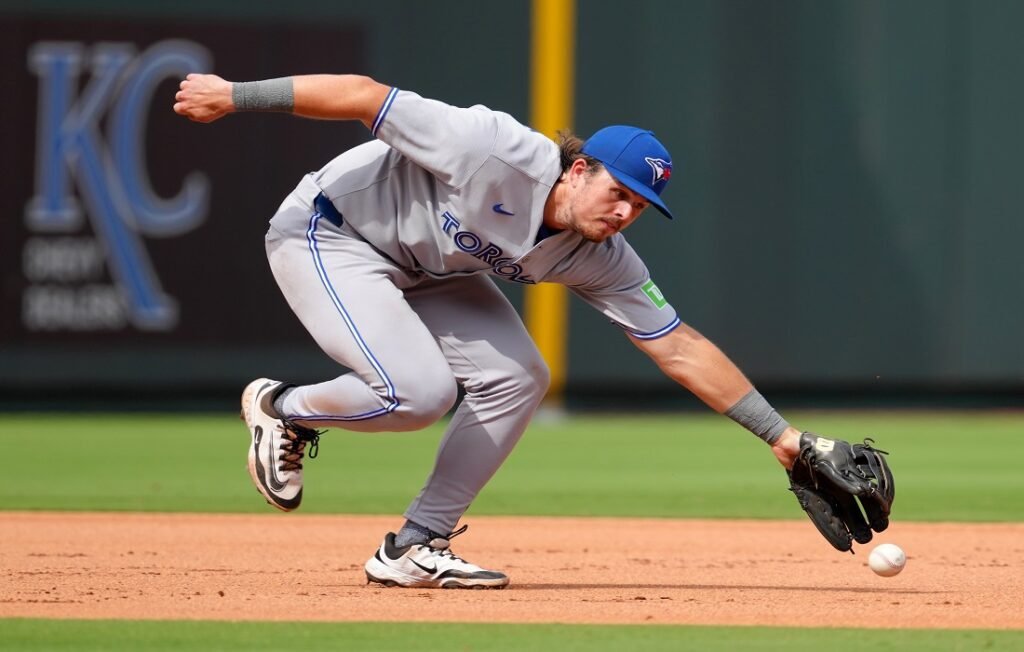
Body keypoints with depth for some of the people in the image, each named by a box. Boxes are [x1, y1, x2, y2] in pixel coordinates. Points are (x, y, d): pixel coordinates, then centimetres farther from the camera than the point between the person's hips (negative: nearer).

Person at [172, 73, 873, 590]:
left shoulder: (601, 259, -12)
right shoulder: (503, 154, -33)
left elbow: (681, 348, -9)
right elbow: (364, 96, -29)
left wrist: (780, 433, -15)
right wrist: (237, 96, -27)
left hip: (421, 269, 8)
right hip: (329, 233, -7)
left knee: (516, 377, -10)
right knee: (420, 390, -24)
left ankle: (414, 548, -1)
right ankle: (282, 409, 5)